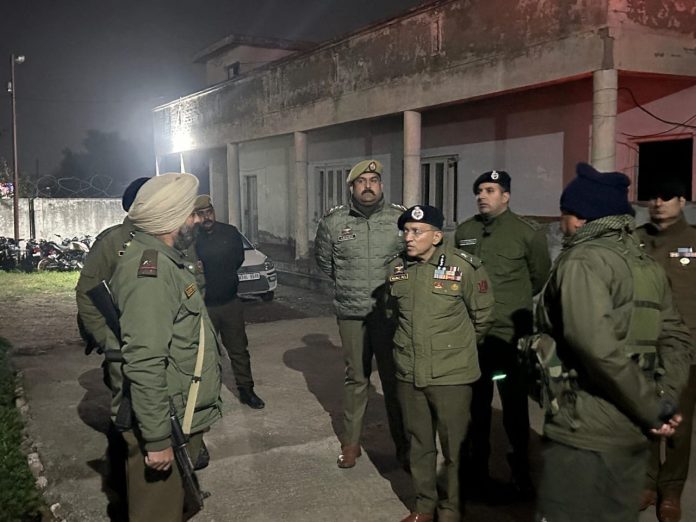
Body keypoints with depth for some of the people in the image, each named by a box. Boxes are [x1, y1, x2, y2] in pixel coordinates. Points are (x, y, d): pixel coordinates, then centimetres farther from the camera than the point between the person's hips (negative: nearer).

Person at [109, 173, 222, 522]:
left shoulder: (165, 261, 12)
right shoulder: (150, 270, -23)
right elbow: (144, 364, -29)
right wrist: (156, 439, -25)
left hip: (180, 419, 10)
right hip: (164, 427, -10)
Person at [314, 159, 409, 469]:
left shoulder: (401, 218, -3)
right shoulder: (333, 221, -1)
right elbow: (323, 260, 14)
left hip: (391, 312, -1)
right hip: (351, 314, 1)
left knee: (394, 379, 7)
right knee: (355, 378, 12)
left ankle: (403, 445, 21)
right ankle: (351, 442, 26)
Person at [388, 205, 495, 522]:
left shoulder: (464, 267, -12)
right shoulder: (397, 268, 2)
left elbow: (483, 316, 0)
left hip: (451, 375, -4)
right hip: (409, 374, 4)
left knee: (454, 447, 9)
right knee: (419, 445, 17)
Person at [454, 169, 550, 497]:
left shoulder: (529, 232, -6)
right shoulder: (464, 232, 5)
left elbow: (540, 277, 5)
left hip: (511, 334, -3)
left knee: (515, 405, 8)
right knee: (477, 403, 14)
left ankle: (520, 470, 26)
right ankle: (479, 467, 29)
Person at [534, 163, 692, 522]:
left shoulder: (583, 261, -13)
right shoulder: (646, 264, 13)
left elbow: (597, 344, -26)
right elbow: (675, 337, 10)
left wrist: (652, 408, -16)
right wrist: (664, 399, 0)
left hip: (585, 432, -8)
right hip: (632, 431, 9)